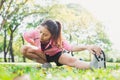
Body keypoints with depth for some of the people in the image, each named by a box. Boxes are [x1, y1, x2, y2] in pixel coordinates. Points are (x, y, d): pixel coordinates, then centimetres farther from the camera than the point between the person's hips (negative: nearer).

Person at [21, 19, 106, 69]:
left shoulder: (58, 39, -36)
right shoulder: (36, 33, -34)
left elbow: (71, 47, -50)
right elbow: (25, 35, -11)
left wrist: (87, 47, -65)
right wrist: (35, 45, -15)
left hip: (57, 54, -3)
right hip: (43, 55, 3)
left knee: (72, 60, -36)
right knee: (24, 49, -26)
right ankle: (46, 64, -15)